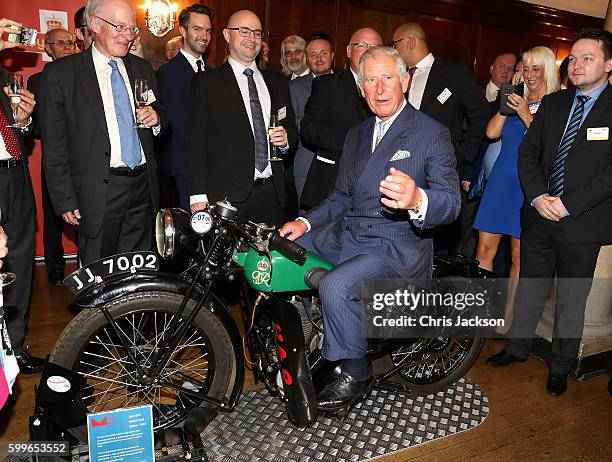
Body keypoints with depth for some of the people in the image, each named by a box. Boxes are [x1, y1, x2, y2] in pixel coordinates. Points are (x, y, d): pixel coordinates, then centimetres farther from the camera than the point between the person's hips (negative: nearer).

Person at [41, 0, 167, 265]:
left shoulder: (142, 69, 12)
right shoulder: (60, 74, -3)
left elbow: (162, 118, 22)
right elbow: (54, 146, -3)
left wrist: (156, 119, -3)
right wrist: (65, 201, -7)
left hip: (143, 188, 4)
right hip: (99, 192, -4)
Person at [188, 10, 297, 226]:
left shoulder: (277, 84, 17)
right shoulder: (206, 82, 2)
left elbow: (292, 129, 24)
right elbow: (196, 142, -4)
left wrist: (286, 139, -1)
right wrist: (198, 196, -12)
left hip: (272, 195, 4)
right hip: (227, 196, -4)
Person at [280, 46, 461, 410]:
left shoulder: (432, 133, -3)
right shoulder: (356, 135, 18)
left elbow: (452, 201, -12)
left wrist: (417, 200, -35)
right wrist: (306, 222, 3)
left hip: (397, 246, -7)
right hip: (346, 235, 7)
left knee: (336, 286, -31)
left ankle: (355, 375, -3)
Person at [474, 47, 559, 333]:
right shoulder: (516, 101, 13)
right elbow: (492, 132, 1)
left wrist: (526, 114, -16)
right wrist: (509, 96, -2)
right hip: (501, 180, 4)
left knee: (519, 256, 4)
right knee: (484, 250, 4)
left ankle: (508, 318, 17)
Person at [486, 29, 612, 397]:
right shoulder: (553, 103, 8)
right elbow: (528, 151, 5)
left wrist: (568, 204, -18)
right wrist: (538, 196, -10)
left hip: (582, 224, -3)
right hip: (539, 216, 4)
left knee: (571, 300, 11)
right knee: (530, 288, 17)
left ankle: (561, 367, 29)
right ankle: (518, 346, 36)